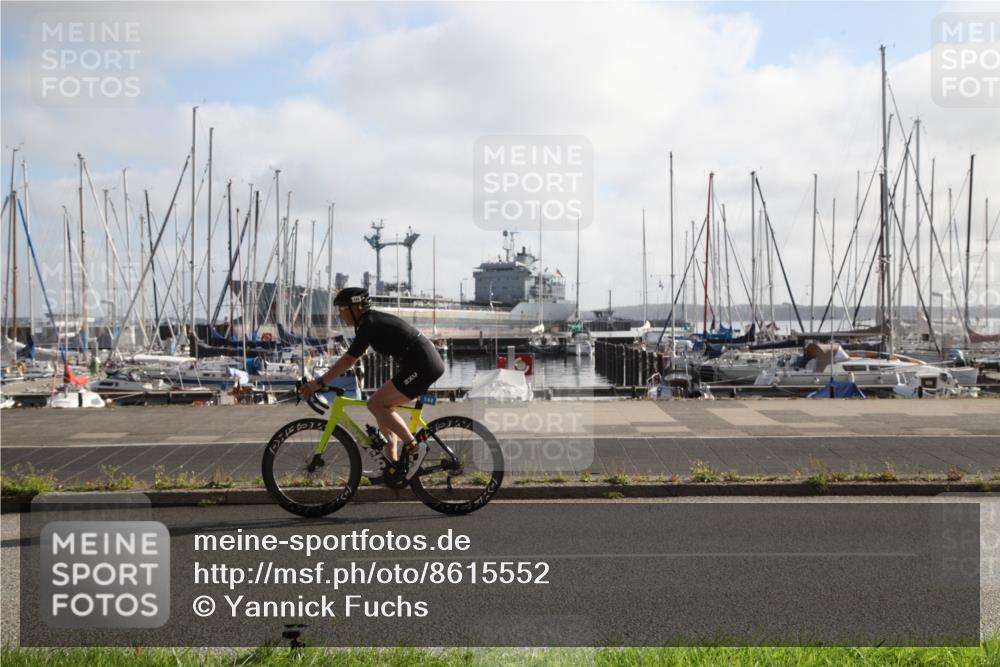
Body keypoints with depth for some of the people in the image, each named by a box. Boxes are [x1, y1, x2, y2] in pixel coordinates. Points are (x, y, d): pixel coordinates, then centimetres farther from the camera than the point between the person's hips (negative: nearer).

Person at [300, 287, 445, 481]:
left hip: (422, 365, -10)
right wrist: (325, 378, 25)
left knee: (376, 404, -11)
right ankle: (393, 463, 15)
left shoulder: (369, 324, -12)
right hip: (429, 363, 10)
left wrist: (319, 382, -13)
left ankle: (413, 447, -9)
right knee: (383, 406, 13)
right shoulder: (373, 319, 17)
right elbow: (350, 358, 26)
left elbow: (349, 360, -17)